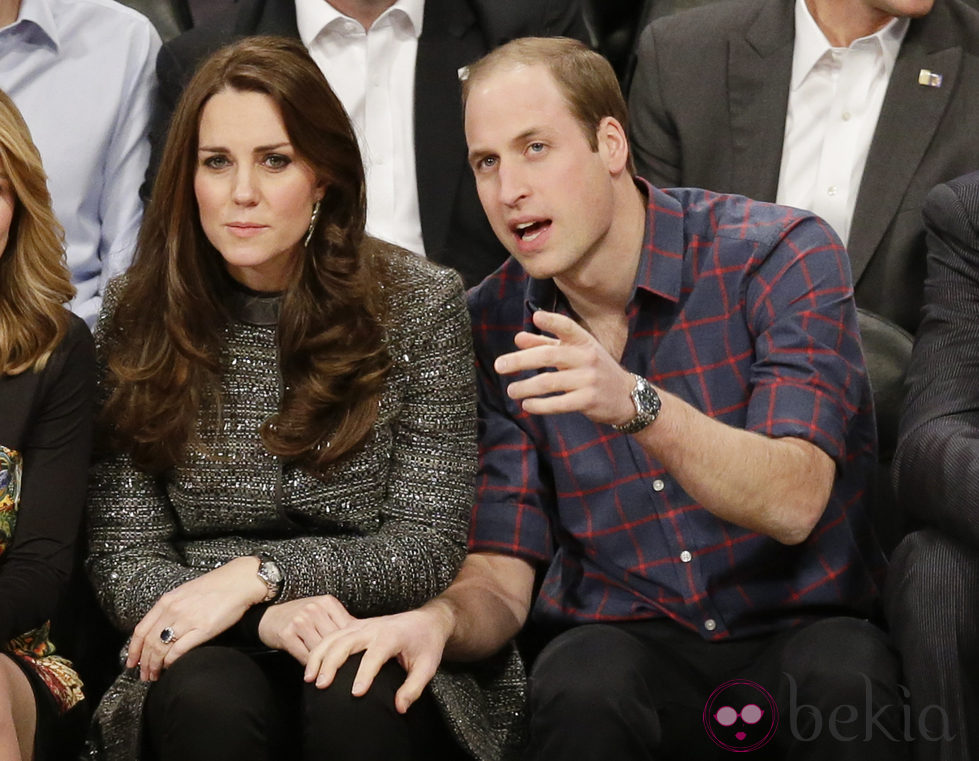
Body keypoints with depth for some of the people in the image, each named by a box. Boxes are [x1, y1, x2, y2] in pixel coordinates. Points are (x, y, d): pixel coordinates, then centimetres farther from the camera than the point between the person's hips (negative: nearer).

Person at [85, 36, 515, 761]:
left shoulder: (421, 304, -2)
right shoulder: (138, 316, 2)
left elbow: (427, 549, -4)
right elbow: (123, 560, -1)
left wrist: (257, 573, -18)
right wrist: (265, 616, -20)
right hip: (209, 657, 1)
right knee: (208, 702, -33)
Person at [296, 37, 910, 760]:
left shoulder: (781, 255, -9)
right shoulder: (494, 327, 3)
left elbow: (794, 503, -21)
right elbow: (501, 576, 2)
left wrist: (637, 404, -37)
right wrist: (439, 619, -23)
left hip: (803, 625, -1)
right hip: (624, 639, 2)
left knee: (843, 671, -35)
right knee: (580, 684, -33)